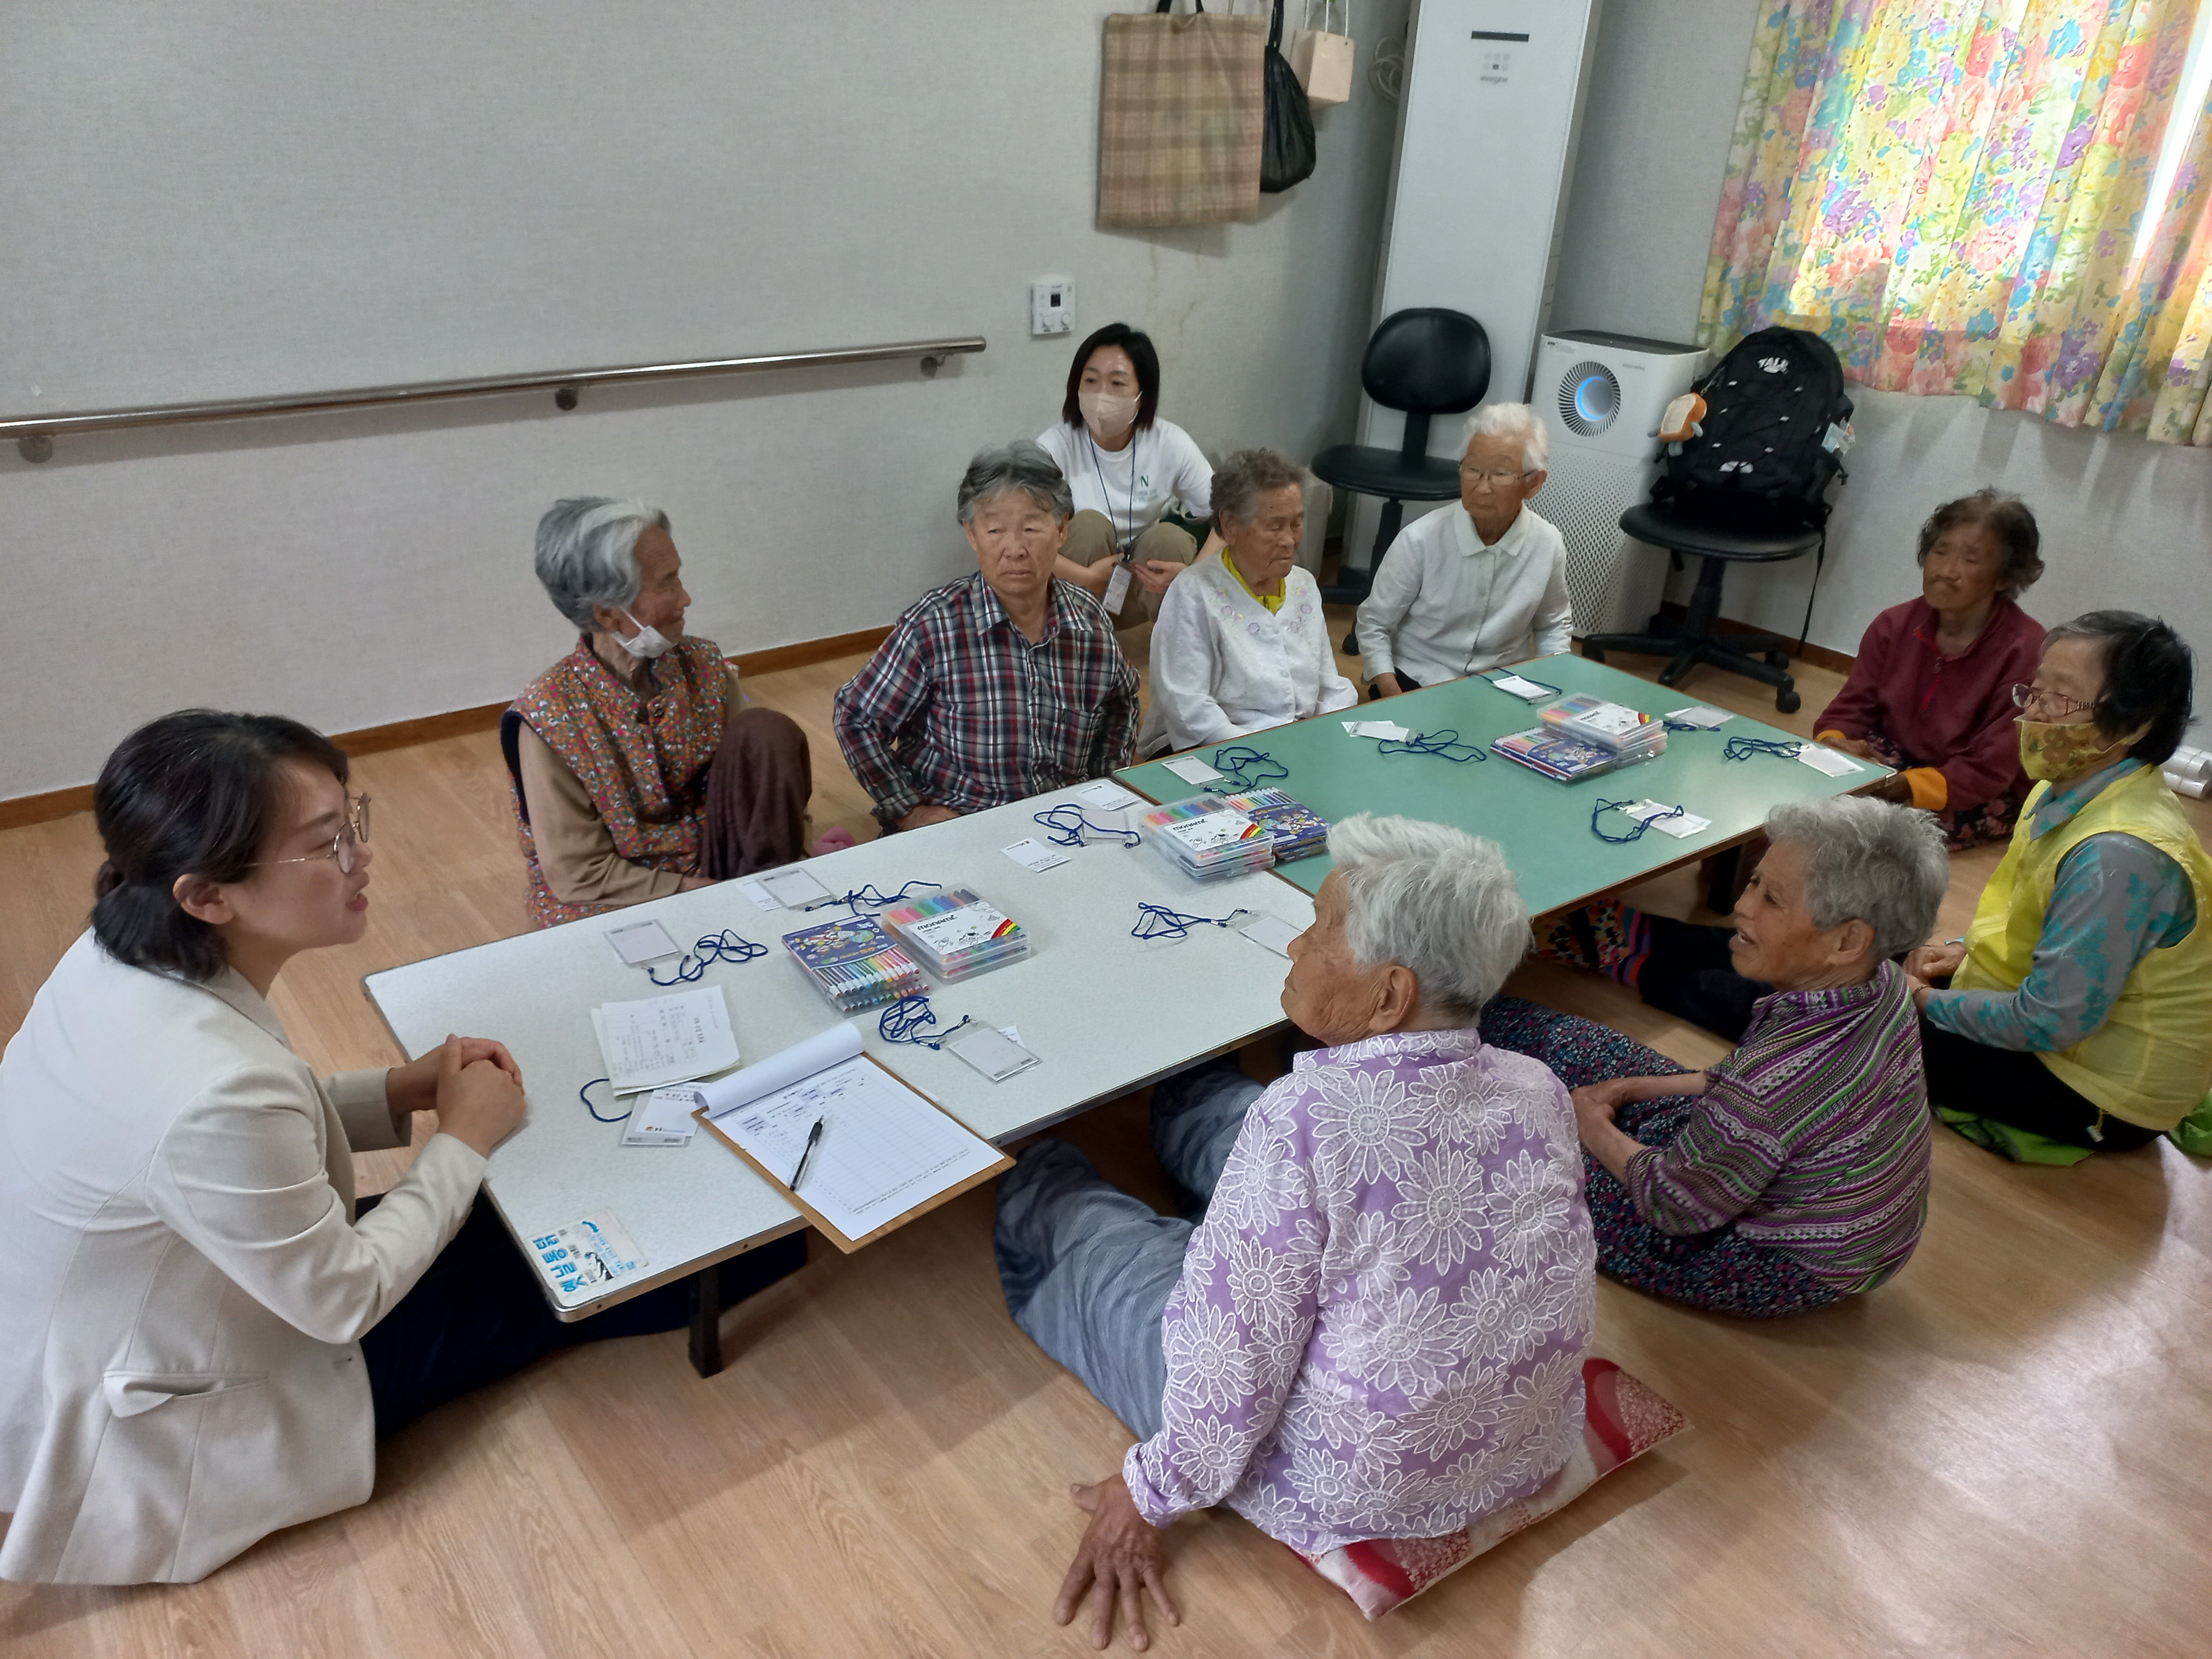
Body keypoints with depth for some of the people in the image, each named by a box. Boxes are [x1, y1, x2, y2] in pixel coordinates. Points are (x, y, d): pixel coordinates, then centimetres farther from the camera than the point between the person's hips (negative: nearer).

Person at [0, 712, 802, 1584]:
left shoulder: (126, 954, -14)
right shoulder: (210, 1094, -41)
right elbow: (345, 1302, -25)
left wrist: (403, 1090, -6)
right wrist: (463, 1140, -12)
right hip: (165, 1443, -7)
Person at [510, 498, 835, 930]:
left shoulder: (701, 664, -3)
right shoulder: (548, 713, -17)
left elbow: (759, 775, 4)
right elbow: (578, 874, -15)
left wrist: (803, 844, -15)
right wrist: (713, 896, -19)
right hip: (616, 904, -6)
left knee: (768, 731, -17)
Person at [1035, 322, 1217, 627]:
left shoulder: (1170, 444, -11)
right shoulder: (1056, 445, -18)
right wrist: (1085, 576, -35)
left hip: (1144, 590, 2)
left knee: (1172, 537, -25)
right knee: (1088, 523, -28)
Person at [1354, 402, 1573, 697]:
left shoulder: (1548, 546, -4)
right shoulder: (1420, 539, -14)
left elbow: (1555, 625, 16)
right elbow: (1374, 624, -4)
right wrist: (1394, 701, -17)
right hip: (1417, 680, -3)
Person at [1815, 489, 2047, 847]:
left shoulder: (2026, 652, -20)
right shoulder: (1895, 625, -3)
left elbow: (1987, 772, -22)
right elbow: (1849, 710, -1)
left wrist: (1902, 786, -34)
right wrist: (1835, 746, -25)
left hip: (1982, 801, -5)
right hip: (1891, 762, 5)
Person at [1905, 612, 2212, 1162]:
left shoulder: (2121, 856, -33)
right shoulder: (2069, 789, -3)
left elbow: (2050, 1022, -29)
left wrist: (1929, 1002, -16)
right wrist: (1967, 949, 0)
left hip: (2099, 1092, -9)